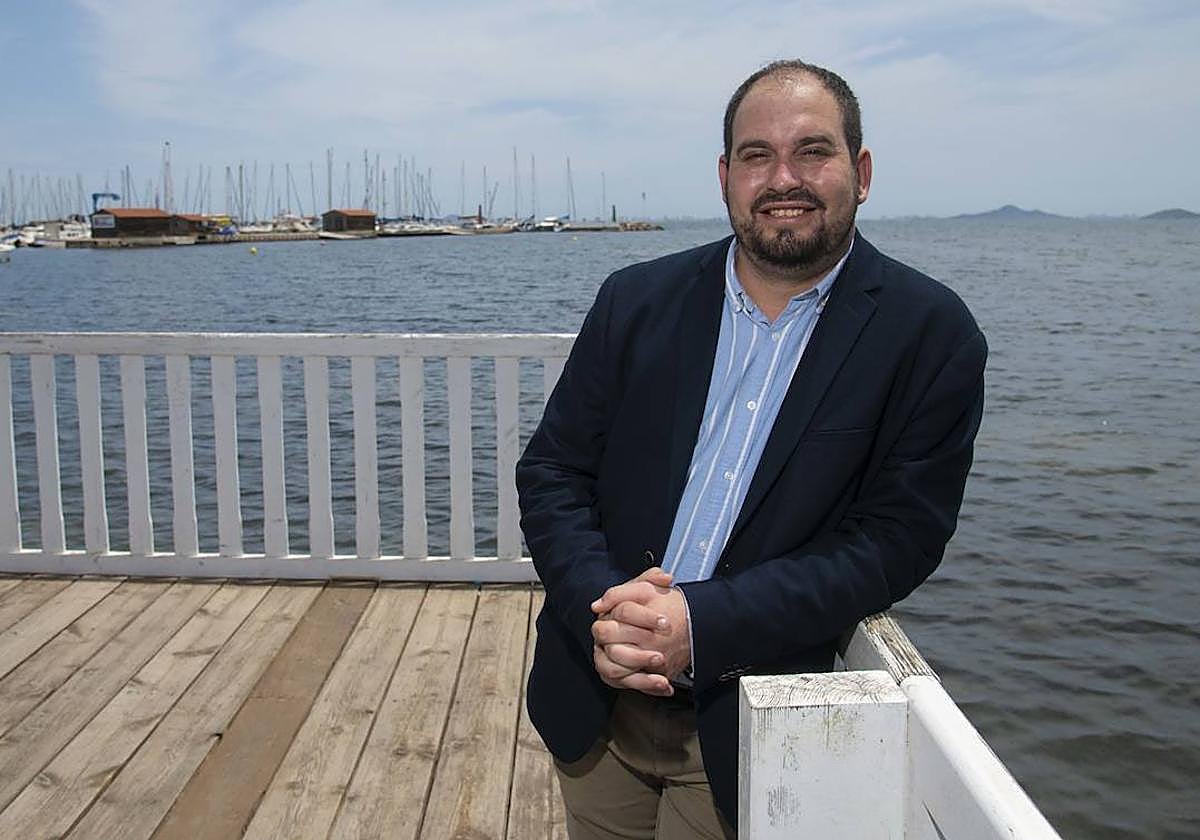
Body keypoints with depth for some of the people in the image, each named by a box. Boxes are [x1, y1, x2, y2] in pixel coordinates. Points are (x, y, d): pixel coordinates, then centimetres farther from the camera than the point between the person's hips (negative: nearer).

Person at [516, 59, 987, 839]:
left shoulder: (930, 334, -8)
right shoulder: (637, 300, 0)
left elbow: (899, 538, -13)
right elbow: (550, 471, 1)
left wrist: (702, 624, -22)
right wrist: (600, 610, -17)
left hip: (746, 723, -3)